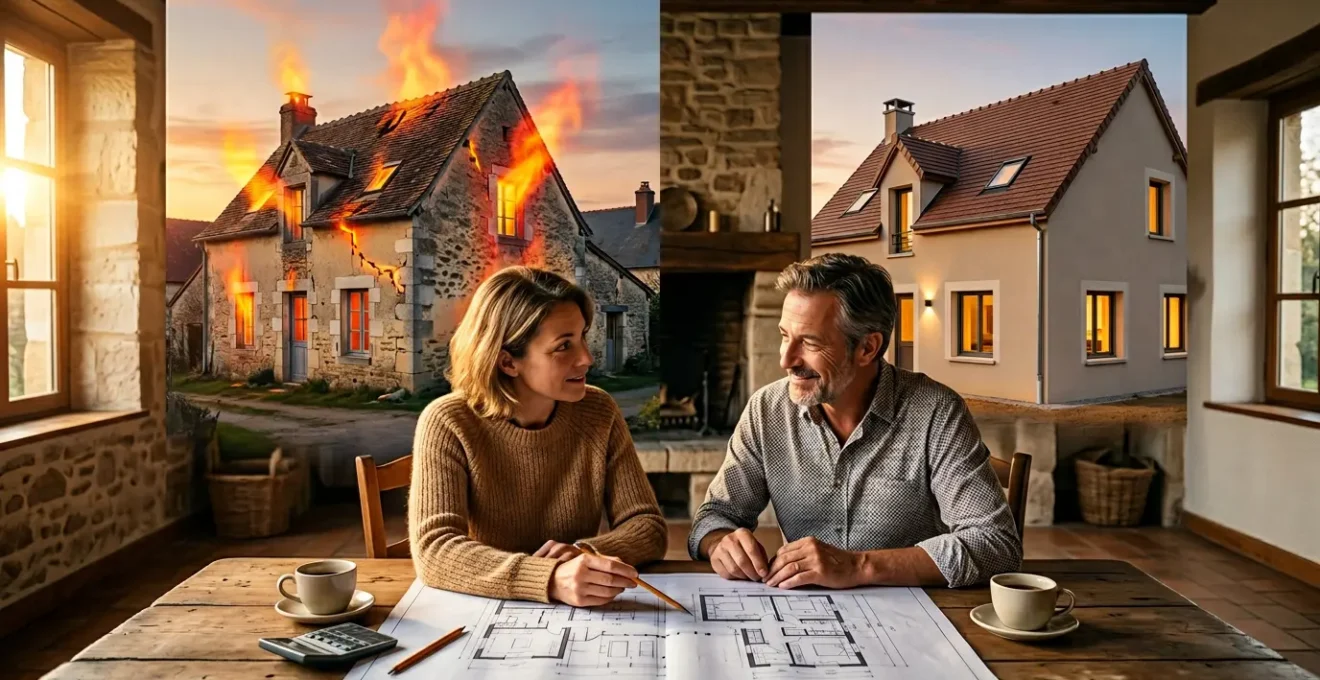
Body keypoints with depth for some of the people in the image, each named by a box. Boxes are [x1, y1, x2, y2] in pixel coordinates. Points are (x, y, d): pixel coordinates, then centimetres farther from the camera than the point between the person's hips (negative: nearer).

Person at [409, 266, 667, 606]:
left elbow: (649, 526, -1)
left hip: (580, 618, 3)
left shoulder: (599, 413, -2)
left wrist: (586, 555, -21)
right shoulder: (448, 424, -12)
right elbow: (433, 551, -22)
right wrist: (551, 580, -36)